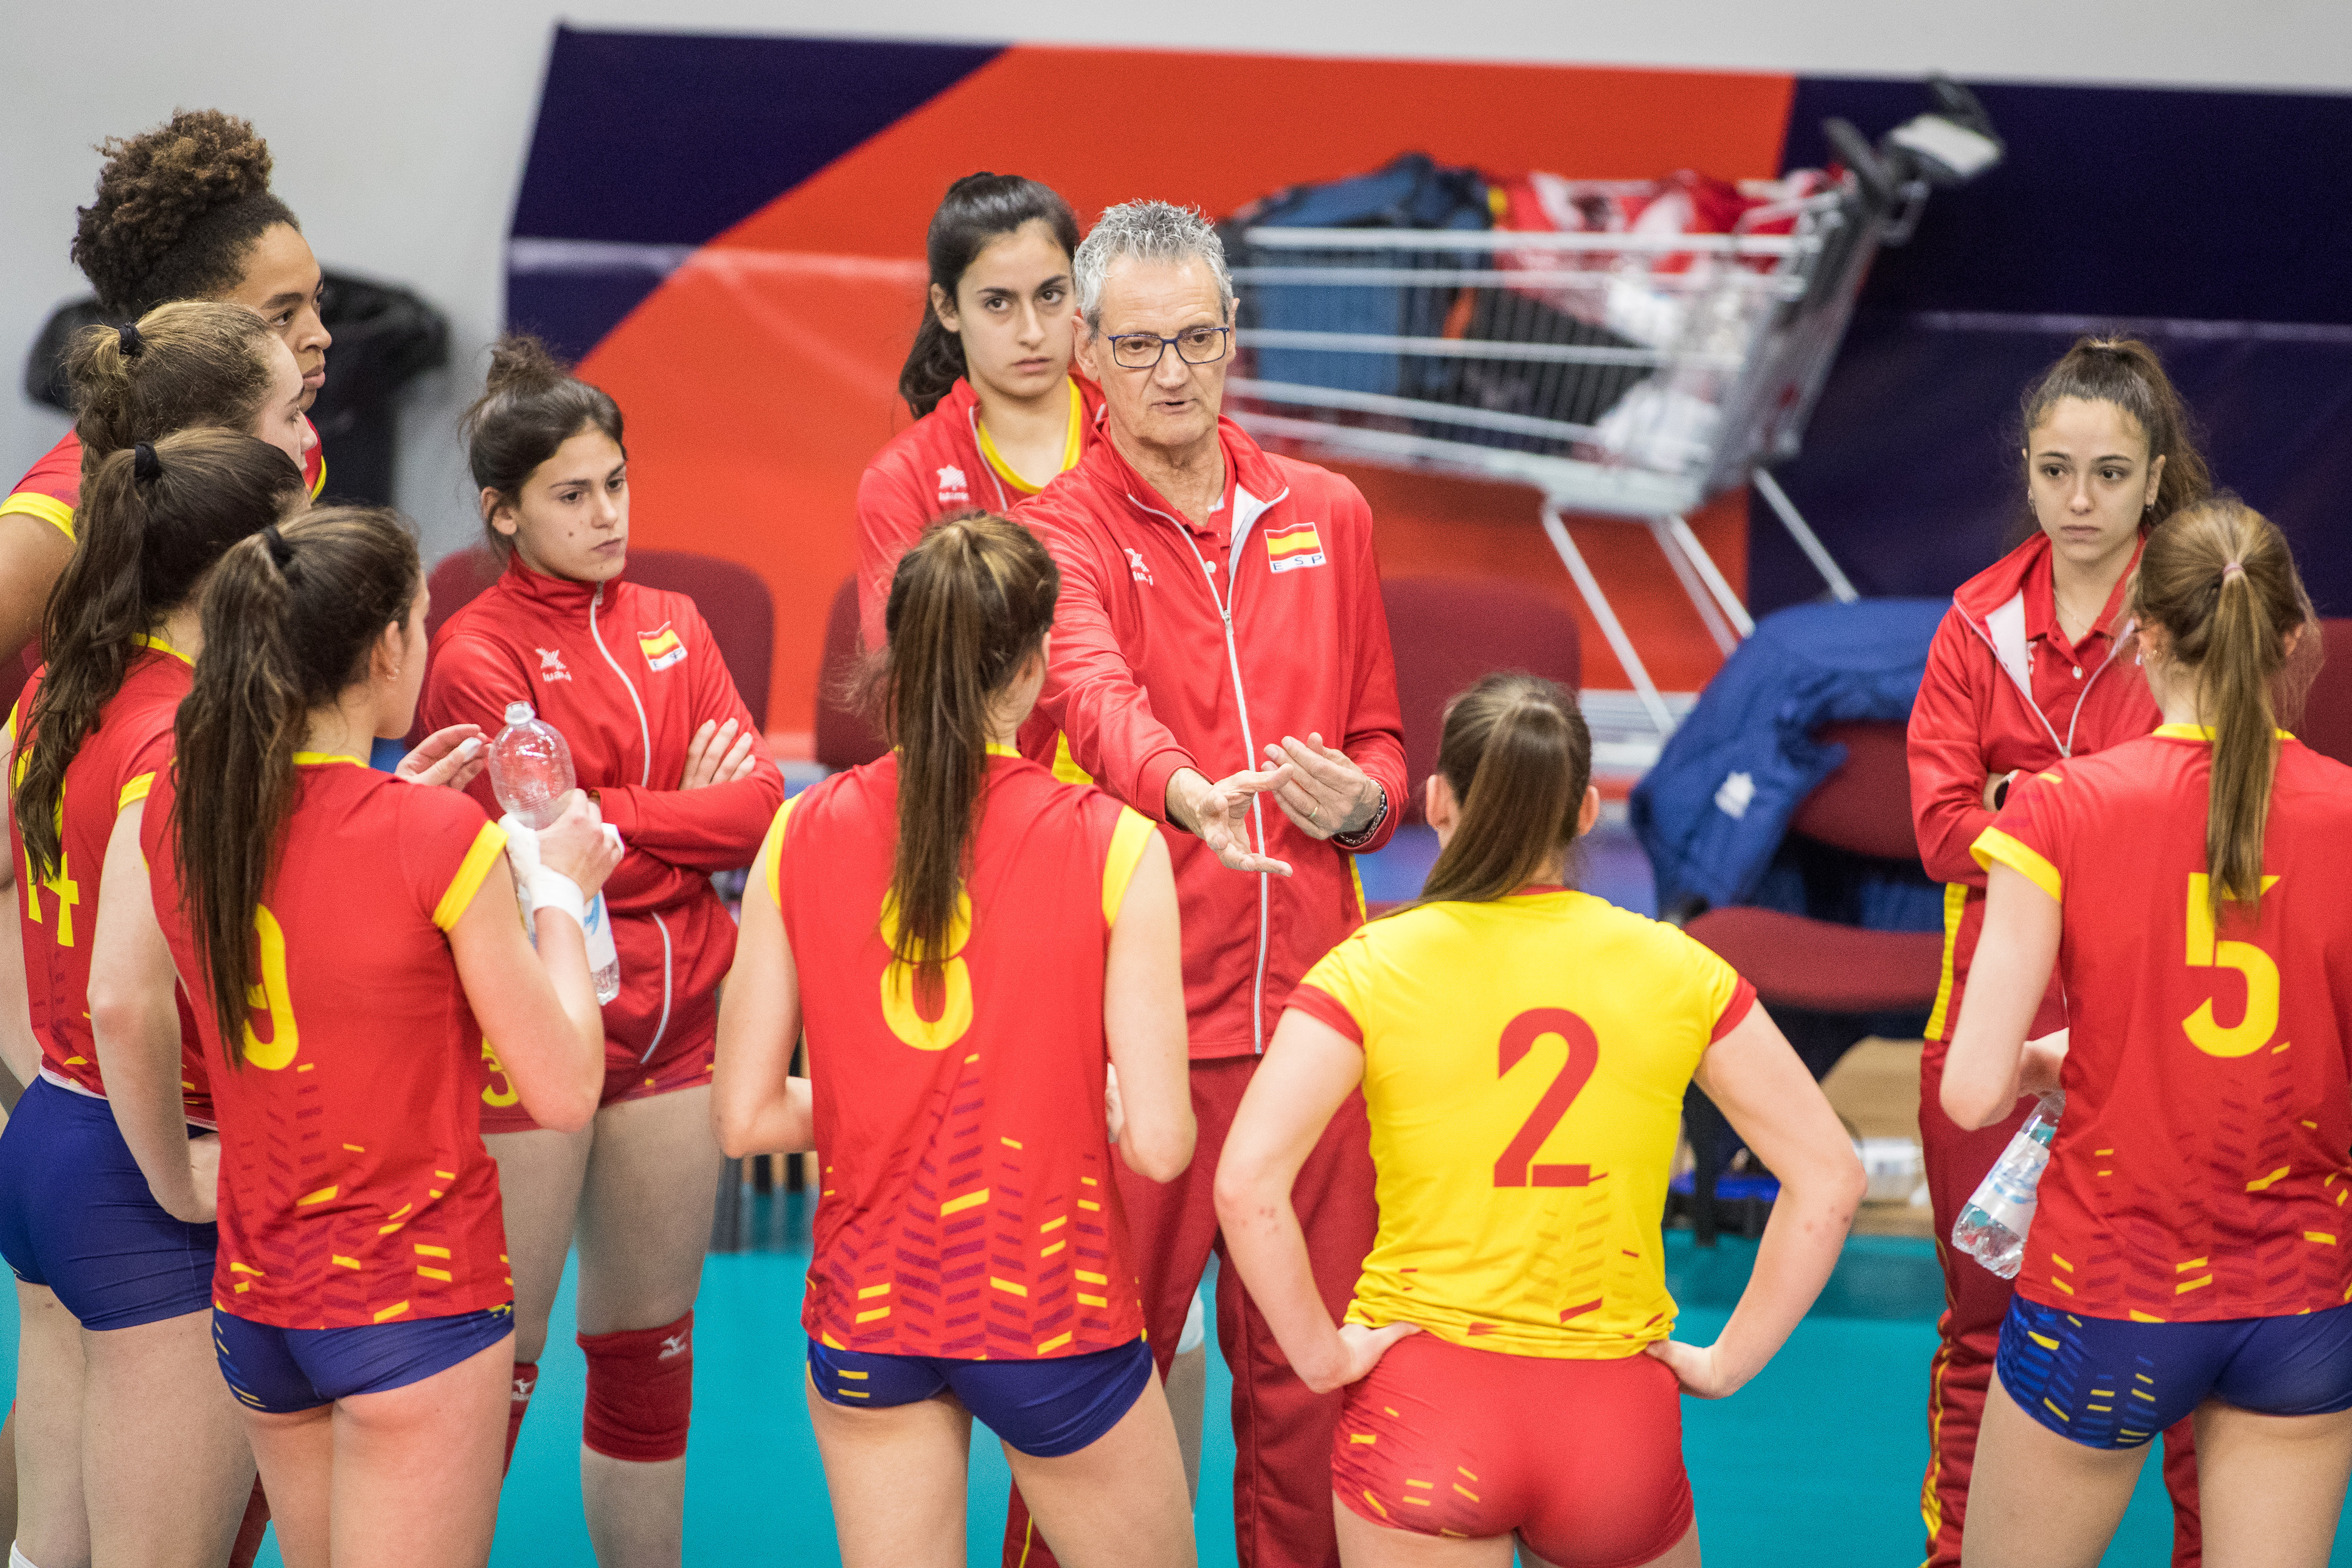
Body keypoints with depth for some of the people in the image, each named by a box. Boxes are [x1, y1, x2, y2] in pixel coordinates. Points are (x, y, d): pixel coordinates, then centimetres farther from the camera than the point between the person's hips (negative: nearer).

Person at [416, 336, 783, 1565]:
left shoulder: (671, 626, 10)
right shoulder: (478, 656, -8)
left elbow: (760, 803, 0)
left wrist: (608, 812, -9)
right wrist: (684, 814, -4)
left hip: (672, 1029, 6)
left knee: (649, 1350, 12)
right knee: (498, 1361, -3)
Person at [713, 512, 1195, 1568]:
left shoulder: (805, 835, -5)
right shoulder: (1111, 847, -13)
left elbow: (744, 1117, -2)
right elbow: (1159, 1144, -14)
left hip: (865, 1308, 3)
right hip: (1049, 1303, -3)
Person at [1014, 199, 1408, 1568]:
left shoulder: (1327, 516, 13)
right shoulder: (1063, 532, -1)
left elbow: (1381, 742, 19)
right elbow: (1091, 690, -23)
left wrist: (1360, 799, -5)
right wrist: (1184, 790, -43)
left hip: (1309, 1005, 4)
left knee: (1307, 1365, 7)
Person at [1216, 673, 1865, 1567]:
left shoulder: (1372, 967, -4)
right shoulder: (1677, 970, 2)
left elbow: (1247, 1184, -17)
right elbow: (1828, 1176, 2)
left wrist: (1321, 1356, -5)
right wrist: (1729, 1361, 8)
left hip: (1424, 1398, -1)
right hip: (1618, 1419, 1)